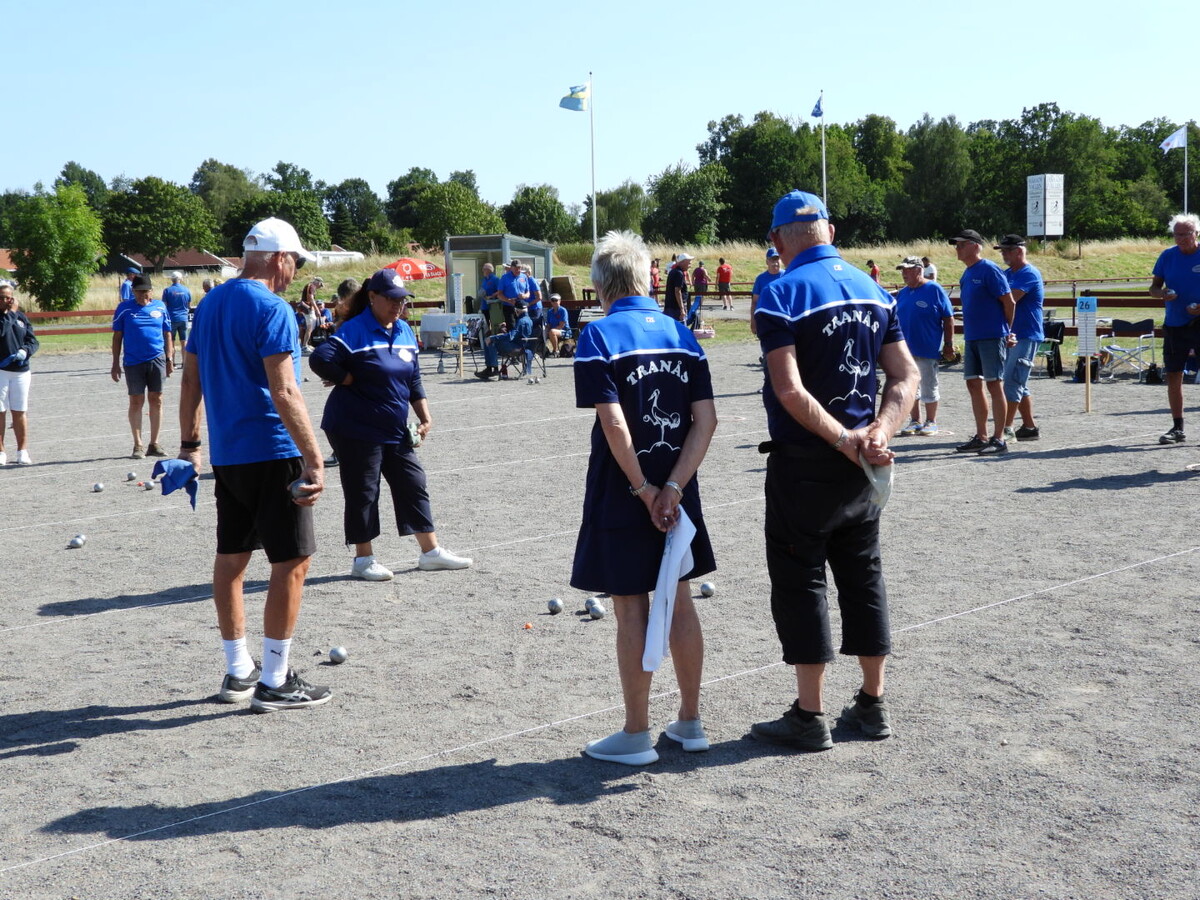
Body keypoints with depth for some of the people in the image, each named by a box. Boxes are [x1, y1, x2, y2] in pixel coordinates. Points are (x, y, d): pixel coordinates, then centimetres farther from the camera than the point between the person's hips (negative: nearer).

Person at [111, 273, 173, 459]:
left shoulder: (160, 307, 6)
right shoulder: (124, 309, 1)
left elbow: (167, 334, 11)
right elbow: (117, 337, 4)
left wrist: (169, 359, 6)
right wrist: (116, 364, 2)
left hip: (157, 360, 2)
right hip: (133, 362, -2)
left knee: (156, 401, 4)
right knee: (136, 402, 3)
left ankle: (154, 444, 14)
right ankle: (138, 445, 11)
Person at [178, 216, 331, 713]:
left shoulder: (211, 303, 11)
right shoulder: (271, 308, -14)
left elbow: (191, 379, 15)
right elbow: (284, 393, -21)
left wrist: (189, 443, 23)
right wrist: (314, 460, -22)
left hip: (226, 456, 9)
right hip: (272, 454, -9)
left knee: (231, 557, 13)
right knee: (292, 561, -1)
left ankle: (237, 672, 24)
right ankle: (275, 682, 3)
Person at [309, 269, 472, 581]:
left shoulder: (404, 331, 9)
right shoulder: (355, 330, -14)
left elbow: (413, 380, 16)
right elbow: (320, 359, -26)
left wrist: (425, 417, 10)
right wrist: (350, 380, -15)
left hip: (395, 429, 7)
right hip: (357, 430, -7)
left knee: (413, 485, 10)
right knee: (363, 493, 2)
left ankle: (430, 552, 20)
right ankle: (363, 560, 15)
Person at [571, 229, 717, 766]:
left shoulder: (599, 335, -11)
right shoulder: (681, 334, 4)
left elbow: (614, 424, -20)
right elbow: (706, 420, -4)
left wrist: (644, 489, -11)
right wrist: (672, 488, -9)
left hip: (621, 498, -5)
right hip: (675, 493, 5)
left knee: (631, 611, 4)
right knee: (679, 602, 15)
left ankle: (636, 735, 14)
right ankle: (690, 723, 26)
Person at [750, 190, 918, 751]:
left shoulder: (782, 294, -12)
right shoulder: (873, 289, 9)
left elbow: (790, 391, -22)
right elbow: (905, 376, 3)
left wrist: (845, 441, -18)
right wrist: (879, 431, -9)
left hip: (804, 463, -6)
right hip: (860, 471, 6)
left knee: (799, 579, 3)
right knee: (863, 575, 15)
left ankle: (810, 716, 7)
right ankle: (872, 705, 23)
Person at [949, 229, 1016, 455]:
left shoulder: (989, 270, -10)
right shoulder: (967, 274, 15)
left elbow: (1009, 303, -10)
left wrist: (1006, 332, 0)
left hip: (992, 337, -8)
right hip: (971, 337, 9)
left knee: (994, 385, -5)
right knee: (974, 384, 9)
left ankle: (999, 439, 0)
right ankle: (981, 437, 16)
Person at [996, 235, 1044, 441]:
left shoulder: (1029, 274, -13)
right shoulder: (1007, 273, 17)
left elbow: (1009, 299, -24)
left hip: (1026, 337, -9)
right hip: (1011, 336, 9)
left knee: (1012, 383, -12)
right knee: (1019, 385, 12)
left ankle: (1006, 429, -12)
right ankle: (1030, 427, 18)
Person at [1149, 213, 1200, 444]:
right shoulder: (1167, 256, 4)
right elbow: (1153, 288, 9)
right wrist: (1162, 293, -14)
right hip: (1174, 325, 3)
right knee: (1173, 375, 6)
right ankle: (1177, 427, 17)